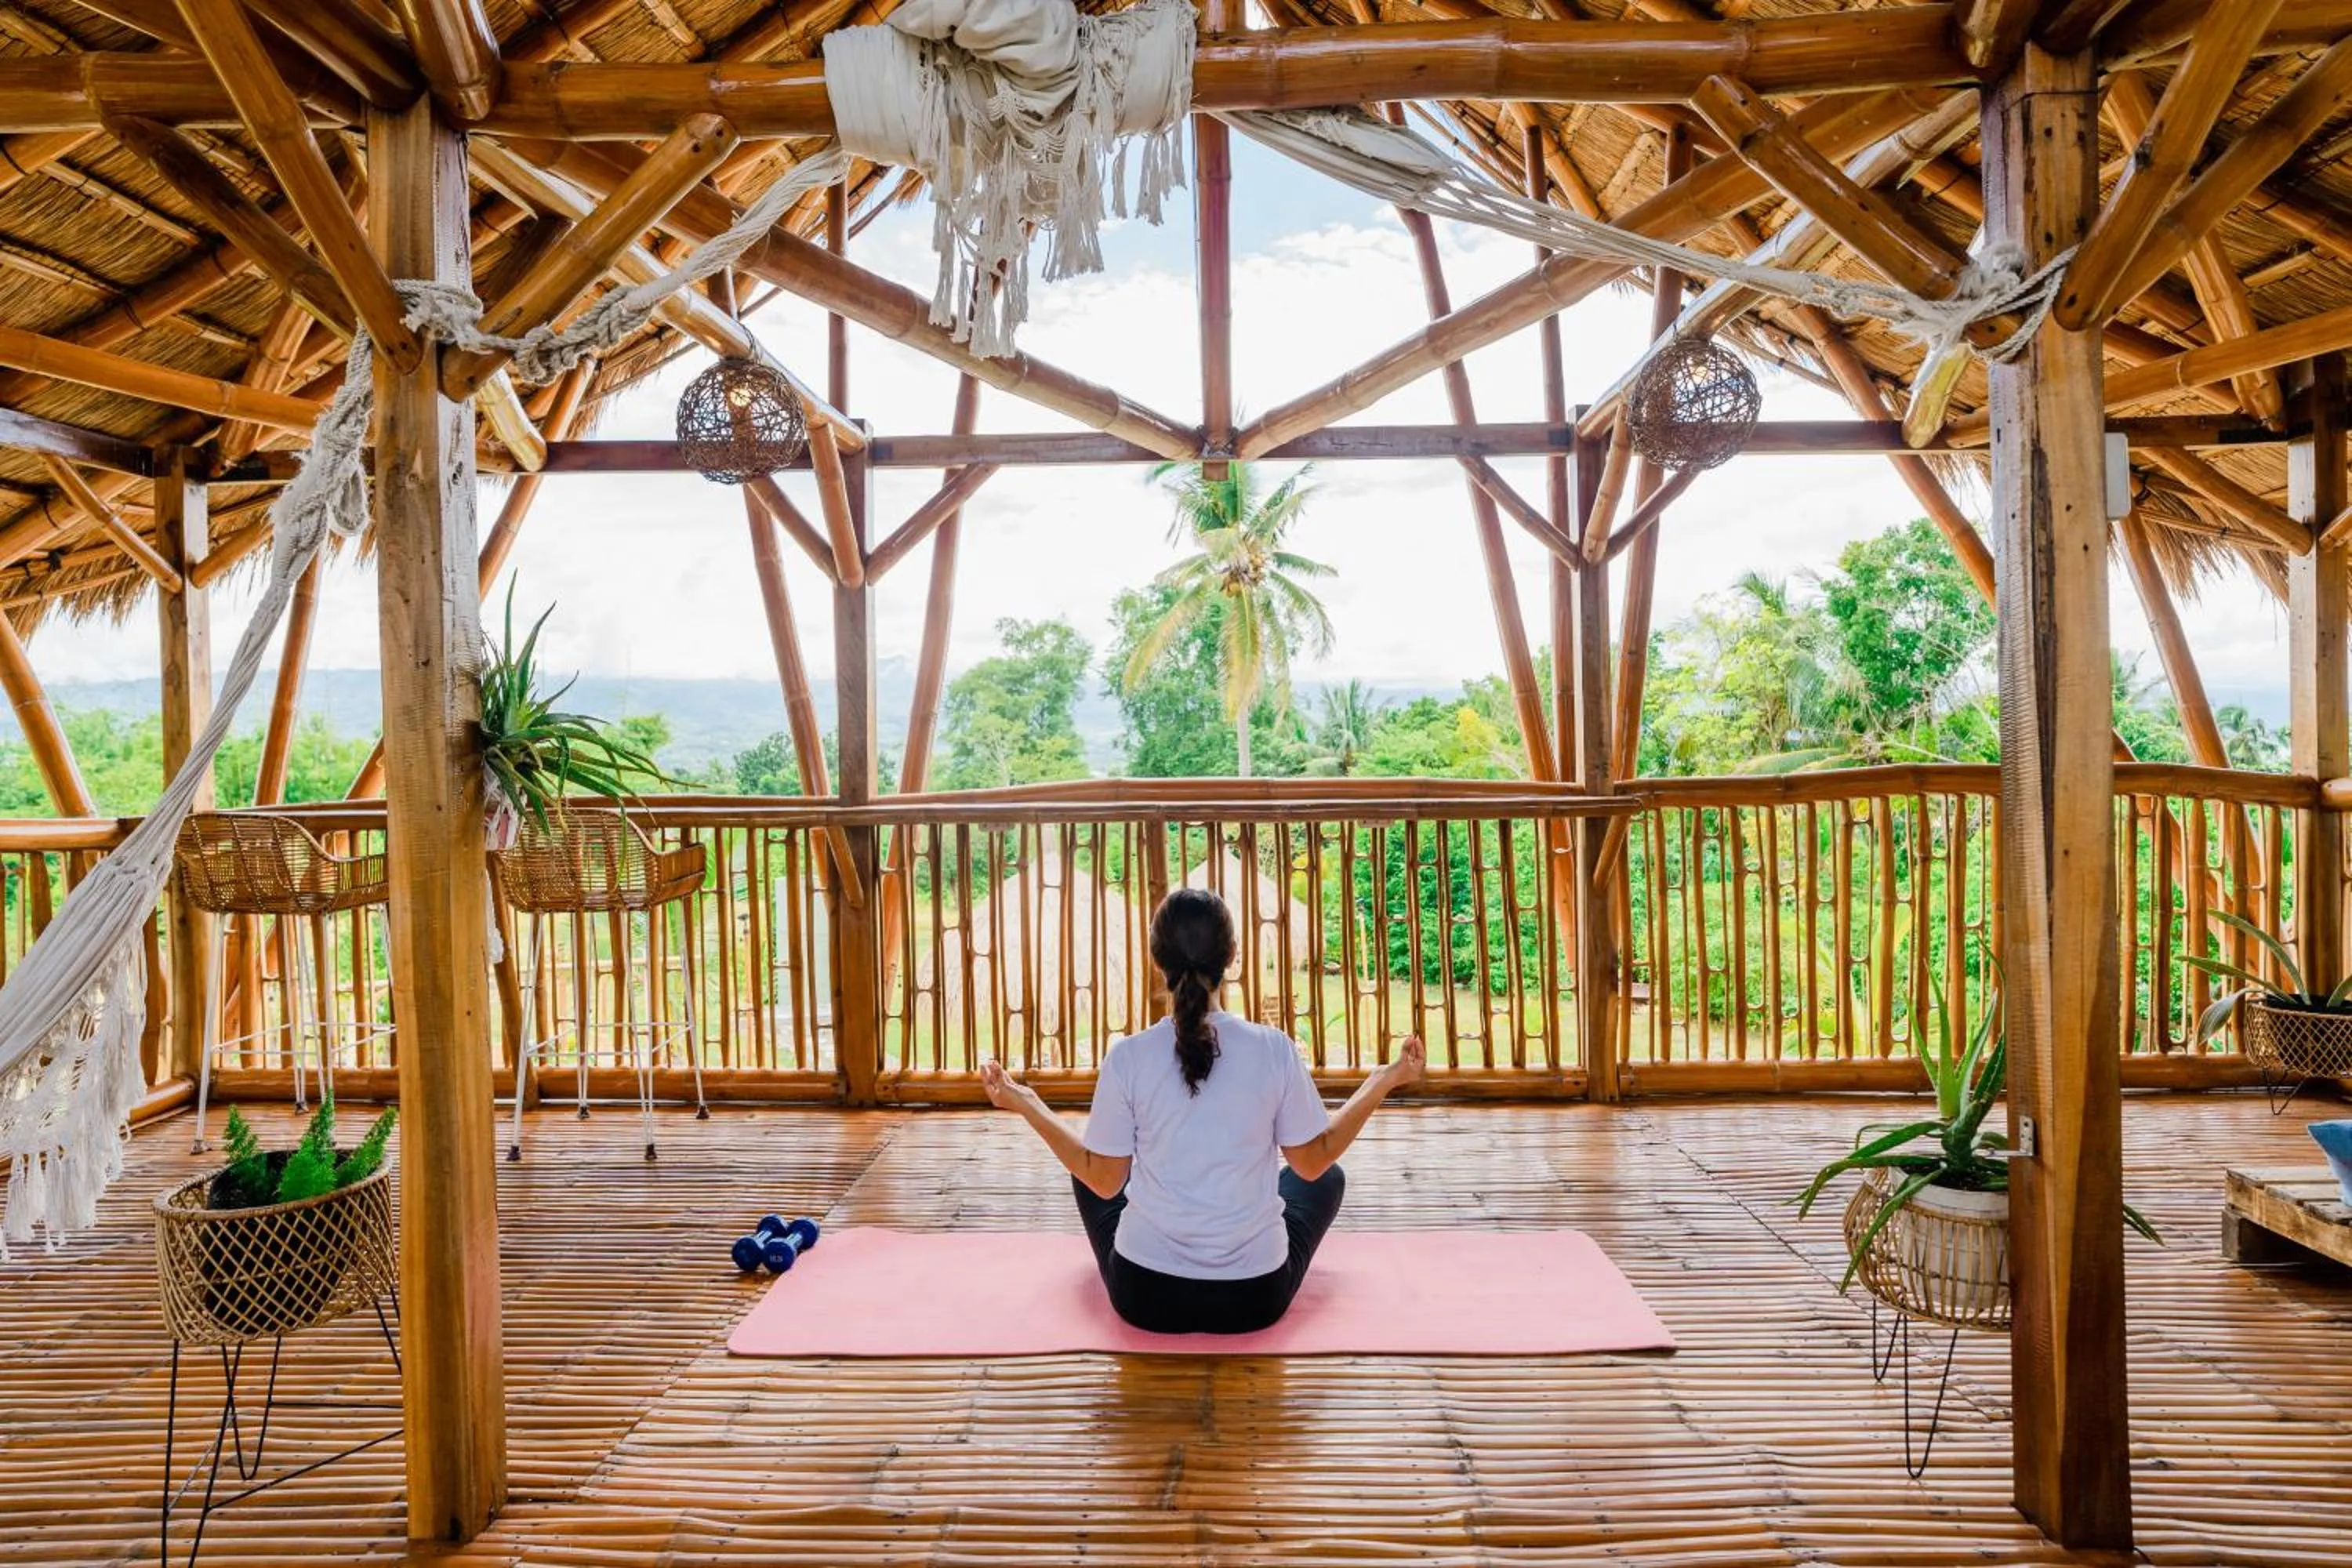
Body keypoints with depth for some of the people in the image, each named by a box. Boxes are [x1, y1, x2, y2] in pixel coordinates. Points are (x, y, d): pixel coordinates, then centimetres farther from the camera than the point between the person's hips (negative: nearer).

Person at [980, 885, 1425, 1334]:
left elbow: (1104, 1180, -4)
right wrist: (1385, 1081, 7)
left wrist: (1026, 1104, 5)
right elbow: (1314, 1162, -2)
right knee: (1329, 1178, 28)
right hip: (1256, 1298, 0)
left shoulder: (1127, 1057, -15)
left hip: (1145, 1297, 0)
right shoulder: (1274, 1050, -14)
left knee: (1087, 1176, 29)